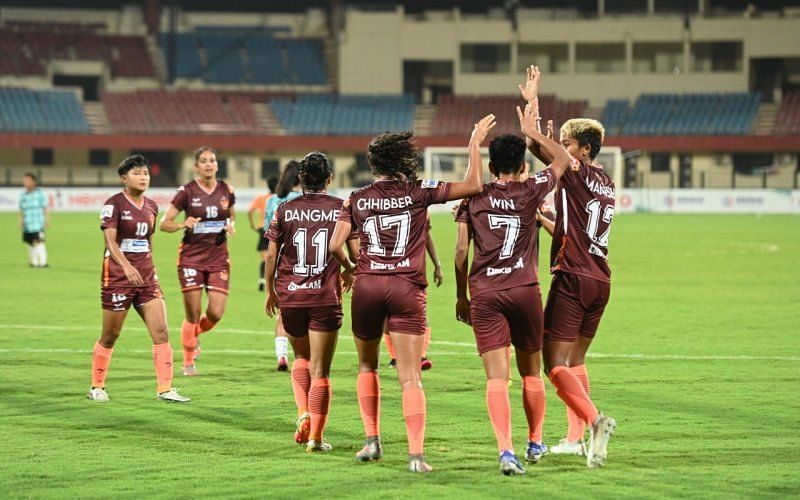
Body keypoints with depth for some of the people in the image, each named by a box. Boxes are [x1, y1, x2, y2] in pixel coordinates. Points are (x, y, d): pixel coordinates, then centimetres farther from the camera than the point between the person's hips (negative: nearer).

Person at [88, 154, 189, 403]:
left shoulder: (151, 206, 10)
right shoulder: (114, 204, -10)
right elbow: (110, 240, -22)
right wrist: (127, 266, -36)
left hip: (146, 277, 5)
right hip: (117, 277, -5)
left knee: (161, 332, -7)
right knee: (110, 336, 5)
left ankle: (165, 389, -6)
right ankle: (97, 387, 22)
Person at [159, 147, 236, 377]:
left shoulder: (226, 191, 4)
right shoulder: (187, 192, -6)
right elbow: (164, 224, -4)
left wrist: (230, 225, -2)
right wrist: (183, 224, -23)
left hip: (218, 257, 3)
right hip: (192, 256, -3)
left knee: (216, 313, -6)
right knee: (193, 314, -2)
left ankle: (194, 334, 28)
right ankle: (188, 362, 15)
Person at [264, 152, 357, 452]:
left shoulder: (286, 210, 1)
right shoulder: (341, 209, -2)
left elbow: (271, 254, 2)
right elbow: (354, 251, -3)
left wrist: (270, 291, 14)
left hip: (290, 294, 2)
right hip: (326, 297, -2)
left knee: (301, 358, 24)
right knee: (320, 369, 3)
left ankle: (303, 414, 4)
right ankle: (315, 436, 1)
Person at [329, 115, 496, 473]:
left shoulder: (357, 200, 4)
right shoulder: (419, 192, 0)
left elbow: (335, 245, -1)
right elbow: (473, 185, -2)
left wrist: (348, 267, 19)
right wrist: (475, 145, 8)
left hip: (367, 285, 1)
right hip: (407, 289, -1)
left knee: (367, 365, 22)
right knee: (410, 377, -5)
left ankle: (372, 440, 16)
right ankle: (416, 453, -17)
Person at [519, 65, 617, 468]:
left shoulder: (578, 173, -8)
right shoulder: (605, 183, 15)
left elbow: (537, 147, -14)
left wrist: (531, 104, -6)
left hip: (573, 279, -8)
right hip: (600, 280, 8)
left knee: (555, 364, -10)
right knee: (575, 361, 18)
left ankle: (595, 420, -28)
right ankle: (576, 438, 16)